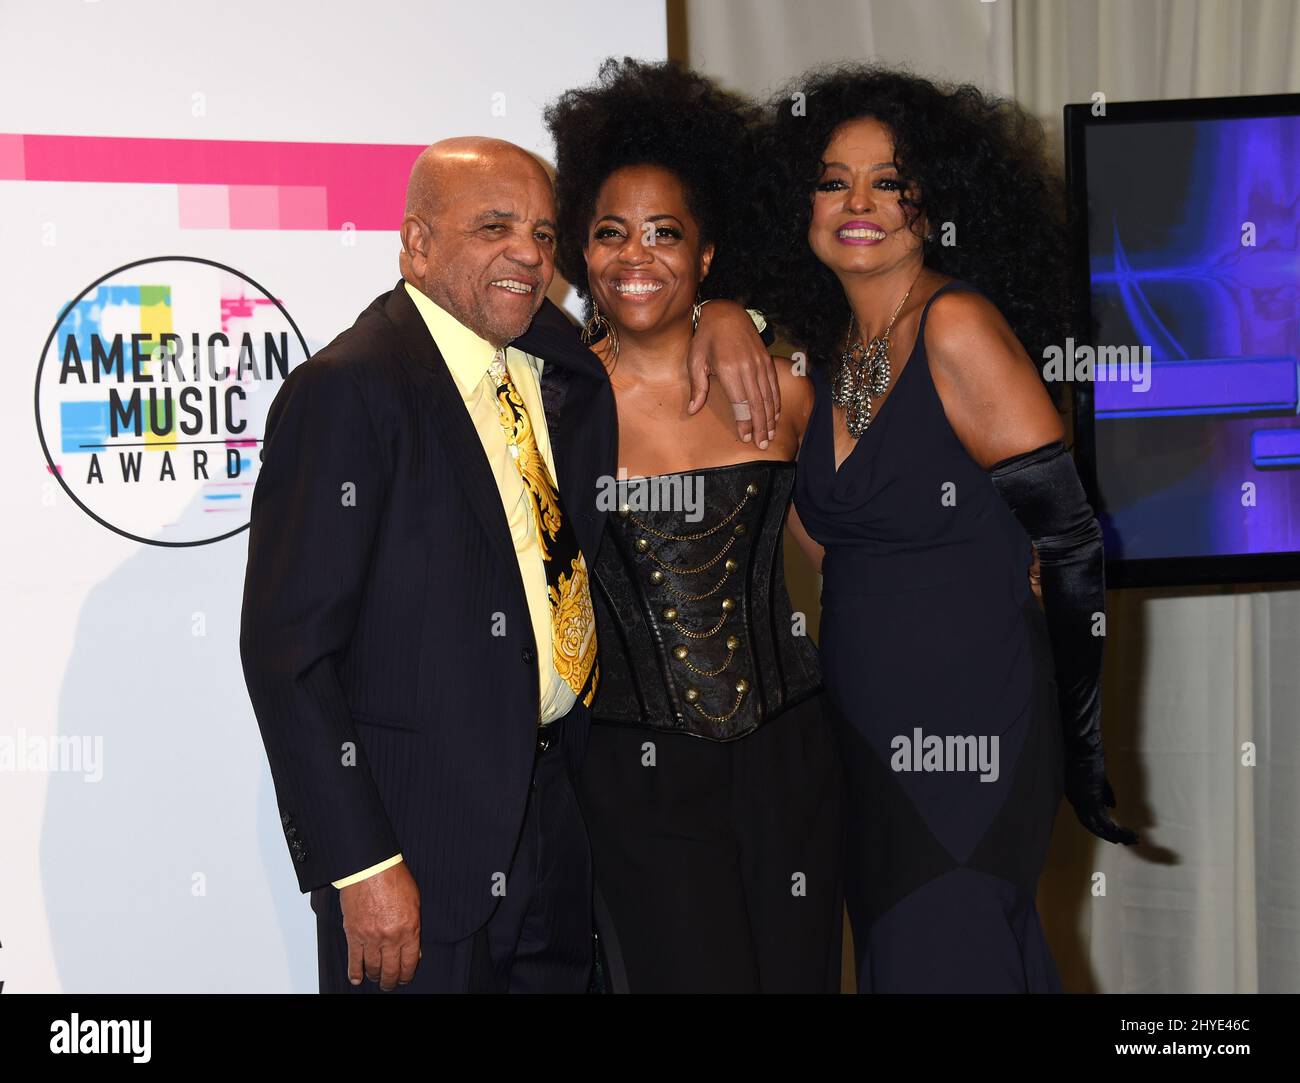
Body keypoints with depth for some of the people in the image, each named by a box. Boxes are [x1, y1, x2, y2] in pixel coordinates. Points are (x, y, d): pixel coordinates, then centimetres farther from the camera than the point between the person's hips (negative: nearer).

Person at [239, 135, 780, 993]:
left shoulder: (558, 359, 6)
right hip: (418, 838, -7)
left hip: (561, 814, 7)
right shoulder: (349, 391, -14)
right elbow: (289, 647, -17)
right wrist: (361, 866, -20)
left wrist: (723, 317, 3)